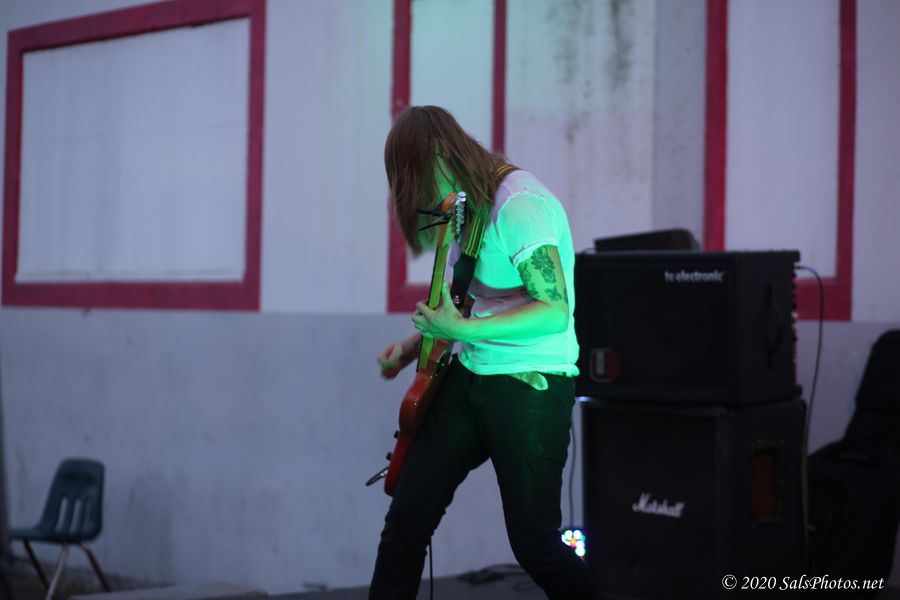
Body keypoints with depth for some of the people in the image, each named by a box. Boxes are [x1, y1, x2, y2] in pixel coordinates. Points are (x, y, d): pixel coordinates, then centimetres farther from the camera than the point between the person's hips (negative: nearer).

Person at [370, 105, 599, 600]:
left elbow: (554, 311, -23)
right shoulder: (469, 206, 12)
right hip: (469, 378, 9)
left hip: (531, 390, -8)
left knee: (534, 545, -2)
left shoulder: (518, 203, -17)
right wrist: (414, 344, 15)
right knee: (406, 520, 5)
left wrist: (461, 330, -24)